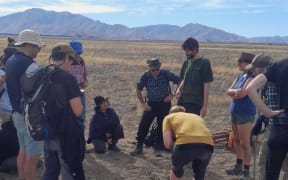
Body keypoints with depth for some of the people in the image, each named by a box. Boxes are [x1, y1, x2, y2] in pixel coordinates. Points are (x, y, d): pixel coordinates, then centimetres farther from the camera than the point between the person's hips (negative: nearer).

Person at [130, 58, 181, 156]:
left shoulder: (166, 73, -14)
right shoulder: (145, 76, -11)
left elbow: (179, 82, -7)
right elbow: (138, 90, 1)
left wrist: (172, 95, -9)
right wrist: (143, 104, -3)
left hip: (164, 103, -1)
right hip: (151, 104, 1)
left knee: (162, 126, 6)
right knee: (143, 125, -6)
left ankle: (158, 146, 20)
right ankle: (139, 147, 2)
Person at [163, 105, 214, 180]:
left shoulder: (169, 117, 27)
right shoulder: (197, 116, 39)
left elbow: (168, 143, 12)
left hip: (186, 144, -3)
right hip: (207, 145, 4)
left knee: (176, 169, 31)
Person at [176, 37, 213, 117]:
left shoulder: (204, 63, -8)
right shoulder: (186, 62, 9)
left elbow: (206, 85, -10)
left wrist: (205, 106, -13)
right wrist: (179, 89, -1)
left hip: (195, 104, -6)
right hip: (182, 101, 6)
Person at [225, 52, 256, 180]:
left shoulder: (252, 77, -14)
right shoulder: (240, 75, 12)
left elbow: (242, 94, -22)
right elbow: (229, 91, 7)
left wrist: (233, 94, -3)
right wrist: (236, 92, -12)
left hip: (246, 113, -9)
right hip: (235, 112, 9)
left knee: (245, 143, -4)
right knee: (237, 141, 15)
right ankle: (238, 166, 27)